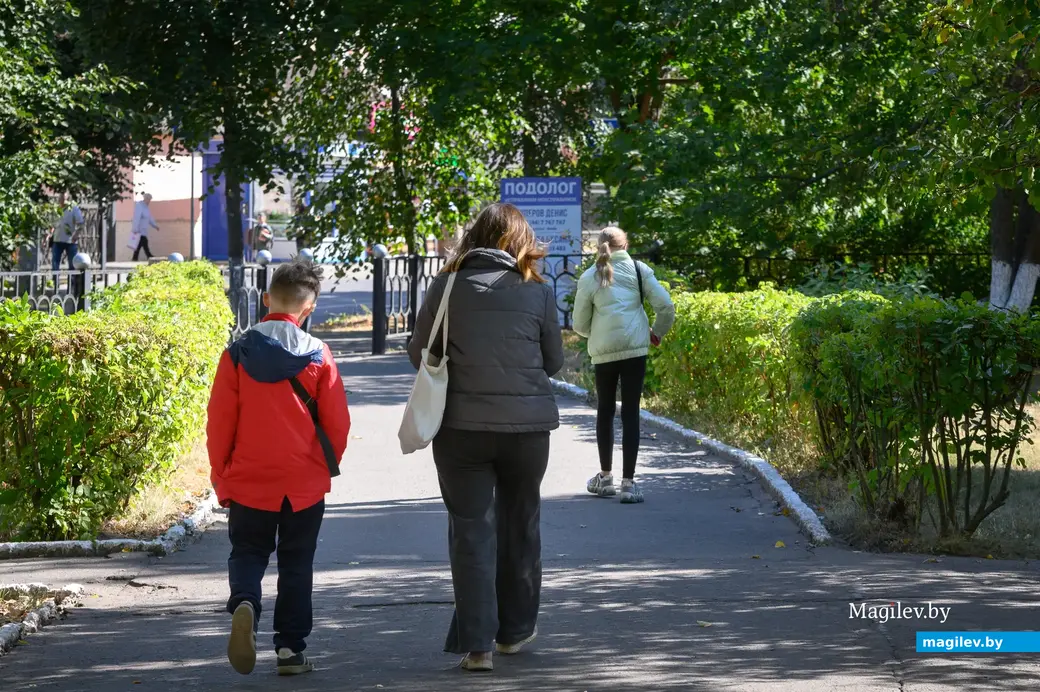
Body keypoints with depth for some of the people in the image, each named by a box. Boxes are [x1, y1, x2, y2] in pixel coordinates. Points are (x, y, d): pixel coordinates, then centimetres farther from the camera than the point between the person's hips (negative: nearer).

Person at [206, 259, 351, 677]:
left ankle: (245, 602, -20)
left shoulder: (238, 354, -6)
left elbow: (219, 422, -3)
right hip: (305, 485, 0)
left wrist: (221, 476, 9)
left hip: (247, 482, 0)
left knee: (247, 553, 11)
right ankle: (291, 648, 10)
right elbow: (337, 423, -3)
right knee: (296, 564, 11)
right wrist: (327, 466, 15)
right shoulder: (318, 356, -6)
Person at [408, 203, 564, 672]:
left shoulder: (447, 287, -4)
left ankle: (476, 643, -3)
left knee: (471, 530, 4)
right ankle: (514, 629, 29)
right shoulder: (537, 292, -4)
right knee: (519, 525, 17)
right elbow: (555, 361, 5)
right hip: (526, 424, 1)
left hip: (461, 426, 0)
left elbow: (418, 353, 4)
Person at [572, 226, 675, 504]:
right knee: (630, 412, 0)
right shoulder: (639, 270, 4)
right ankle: (628, 482, -5)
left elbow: (580, 324, 6)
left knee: (605, 410, 17)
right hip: (635, 347, 0)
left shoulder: (589, 277, 4)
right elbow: (665, 306, -2)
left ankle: (605, 476, 25)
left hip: (603, 351, 1)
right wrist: (658, 332, 15)